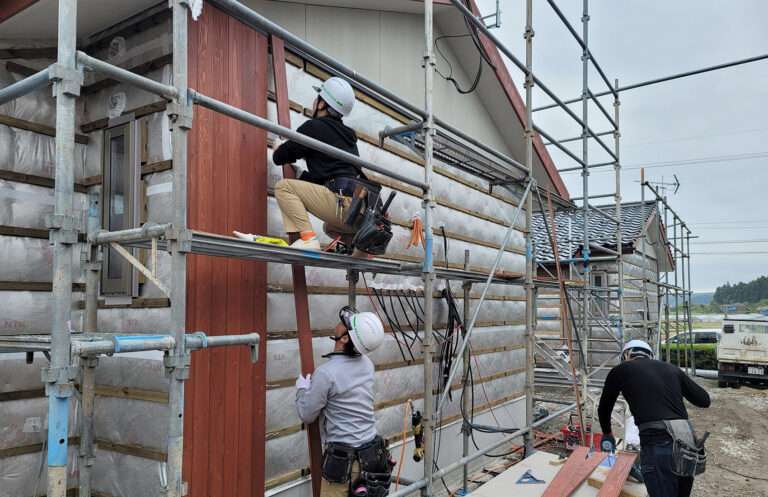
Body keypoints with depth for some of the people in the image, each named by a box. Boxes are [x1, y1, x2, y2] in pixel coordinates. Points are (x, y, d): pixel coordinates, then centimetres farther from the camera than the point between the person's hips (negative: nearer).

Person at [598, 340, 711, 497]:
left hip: (658, 446, -5)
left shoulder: (620, 370, 11)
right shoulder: (672, 369, 20)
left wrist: (607, 433, 41)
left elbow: (604, 408, 23)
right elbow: (704, 400, 22)